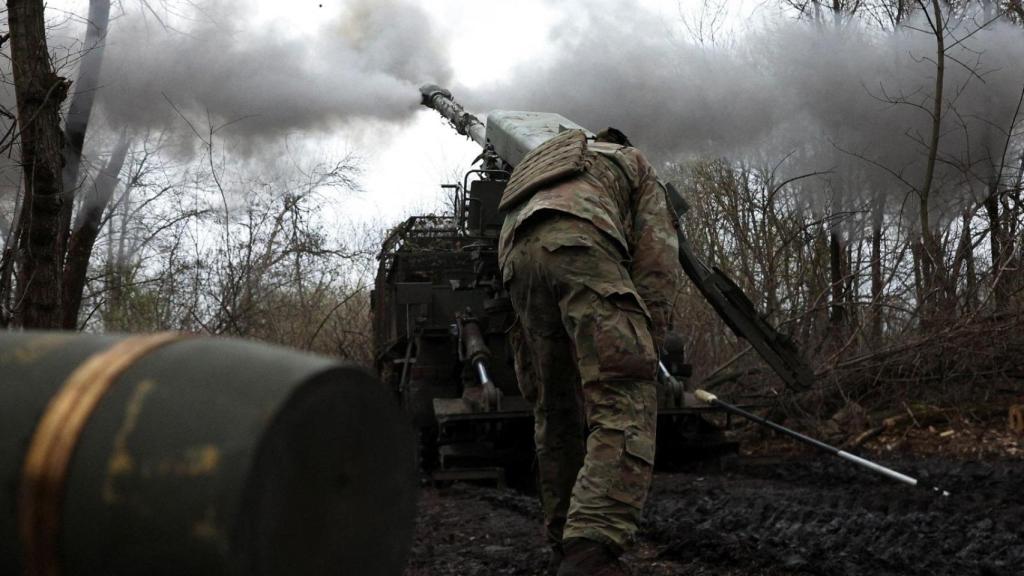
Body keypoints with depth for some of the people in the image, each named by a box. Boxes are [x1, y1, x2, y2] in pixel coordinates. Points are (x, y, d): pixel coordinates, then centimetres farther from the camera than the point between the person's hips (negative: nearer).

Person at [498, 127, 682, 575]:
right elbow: (659, 252, 14)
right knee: (625, 402, -15)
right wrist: (648, 339, 6)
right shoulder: (633, 163, 32)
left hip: (516, 254, 6)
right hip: (579, 241, -6)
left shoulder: (541, 169, 45)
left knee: (555, 413, 13)